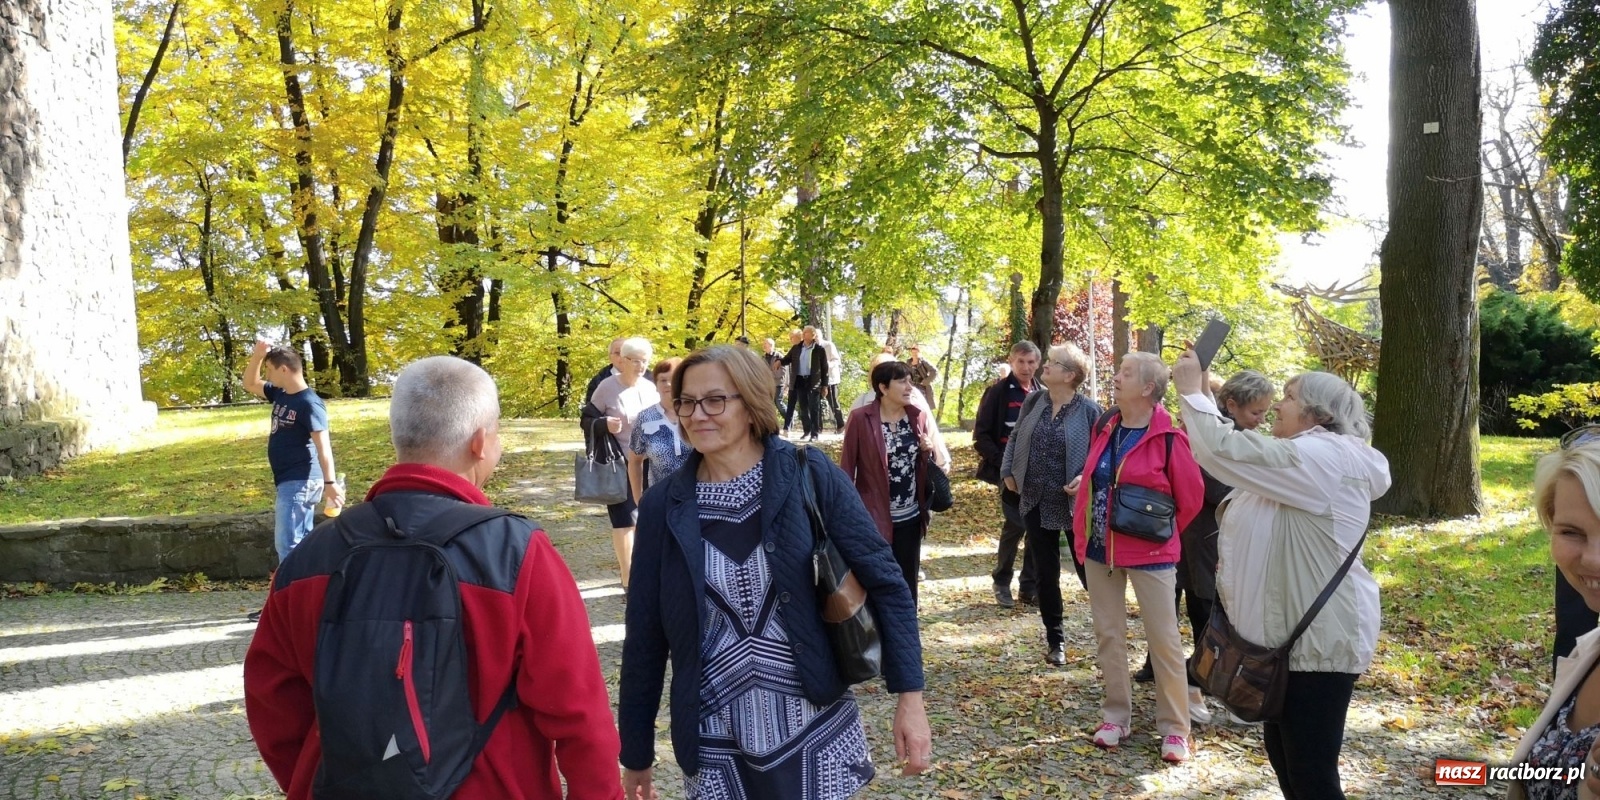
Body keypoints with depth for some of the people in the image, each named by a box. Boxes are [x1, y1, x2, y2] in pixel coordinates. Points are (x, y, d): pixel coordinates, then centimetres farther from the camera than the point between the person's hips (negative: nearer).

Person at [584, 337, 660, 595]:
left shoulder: (650, 388, 5)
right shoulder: (607, 387, -9)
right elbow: (587, 420, -5)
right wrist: (604, 424, -24)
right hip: (618, 464, -5)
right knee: (624, 520, -6)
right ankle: (629, 581, -2)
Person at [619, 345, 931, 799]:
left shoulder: (809, 476, -9)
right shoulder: (664, 507, -4)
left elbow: (883, 580, -6)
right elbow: (645, 636, 2)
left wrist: (910, 696, -10)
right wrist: (636, 753, 7)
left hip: (816, 734, -1)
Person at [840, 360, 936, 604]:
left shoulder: (918, 416, 3)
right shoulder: (861, 418, -12)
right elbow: (847, 469, -8)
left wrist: (929, 451, -7)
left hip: (910, 517, 5)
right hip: (874, 517, -5)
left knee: (907, 581, 15)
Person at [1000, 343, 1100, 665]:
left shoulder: (1088, 410, -11)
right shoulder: (1033, 401, 3)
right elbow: (1015, 438, 15)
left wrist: (1086, 478, -22)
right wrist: (1008, 471, 5)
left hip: (1075, 504, -5)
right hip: (1036, 502, 5)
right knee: (1046, 574, 12)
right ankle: (1055, 639, 27)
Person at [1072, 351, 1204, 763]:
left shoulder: (1167, 437, -15)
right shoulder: (1104, 428, 3)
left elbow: (1191, 497, -6)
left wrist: (1160, 532, 5)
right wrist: (1083, 534, 13)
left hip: (1148, 553, -6)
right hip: (1099, 549, 6)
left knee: (1163, 638, 2)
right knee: (1108, 634, 12)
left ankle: (1174, 728, 14)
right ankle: (1116, 716, 25)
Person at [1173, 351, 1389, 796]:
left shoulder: (1320, 458, -20)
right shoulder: (1309, 457, 15)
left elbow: (1225, 451, -27)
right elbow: (1237, 452, 16)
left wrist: (1191, 392, -14)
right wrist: (1203, 395, 7)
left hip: (1320, 638, -11)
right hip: (1296, 631, 11)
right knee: (1282, 753, 21)